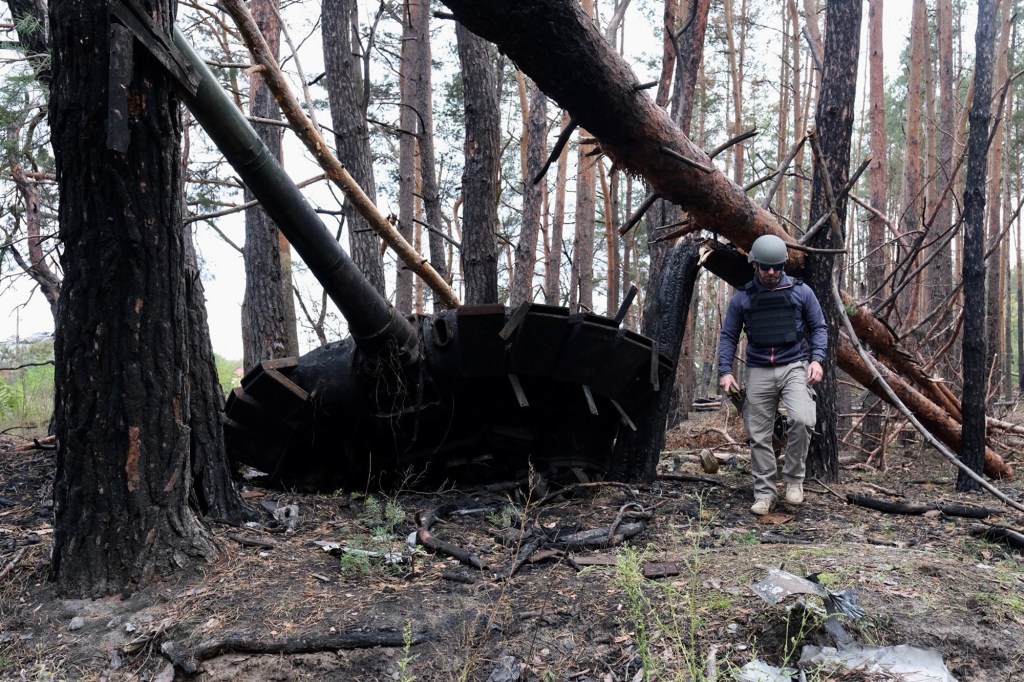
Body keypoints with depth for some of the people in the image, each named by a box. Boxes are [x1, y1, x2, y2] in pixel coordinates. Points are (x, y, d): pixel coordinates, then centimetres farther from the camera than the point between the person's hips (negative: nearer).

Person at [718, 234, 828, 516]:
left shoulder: (801, 292, 4)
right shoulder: (742, 298, 6)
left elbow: (819, 328, 9)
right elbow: (728, 336, 9)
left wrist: (817, 359, -7)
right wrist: (725, 371, -2)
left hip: (794, 367, -1)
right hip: (759, 371, 2)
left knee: (801, 420, -24)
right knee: (759, 435, 2)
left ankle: (794, 478, -3)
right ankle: (764, 493, 14)